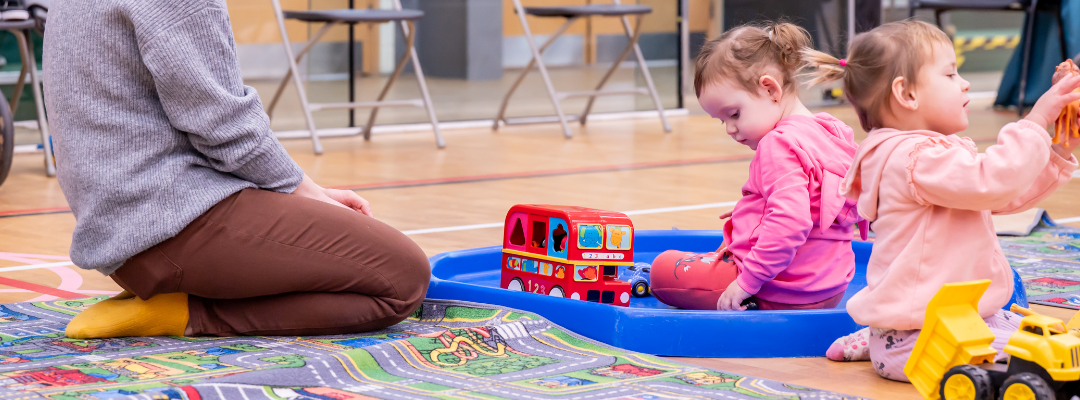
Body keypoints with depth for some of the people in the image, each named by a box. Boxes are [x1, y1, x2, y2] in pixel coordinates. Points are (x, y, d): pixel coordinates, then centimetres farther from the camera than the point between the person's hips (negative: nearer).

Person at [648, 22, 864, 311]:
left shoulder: (780, 145, -22)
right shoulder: (833, 132, 10)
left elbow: (790, 222, -34)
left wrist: (747, 282, -30)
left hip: (781, 296, -10)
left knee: (664, 269, 2)